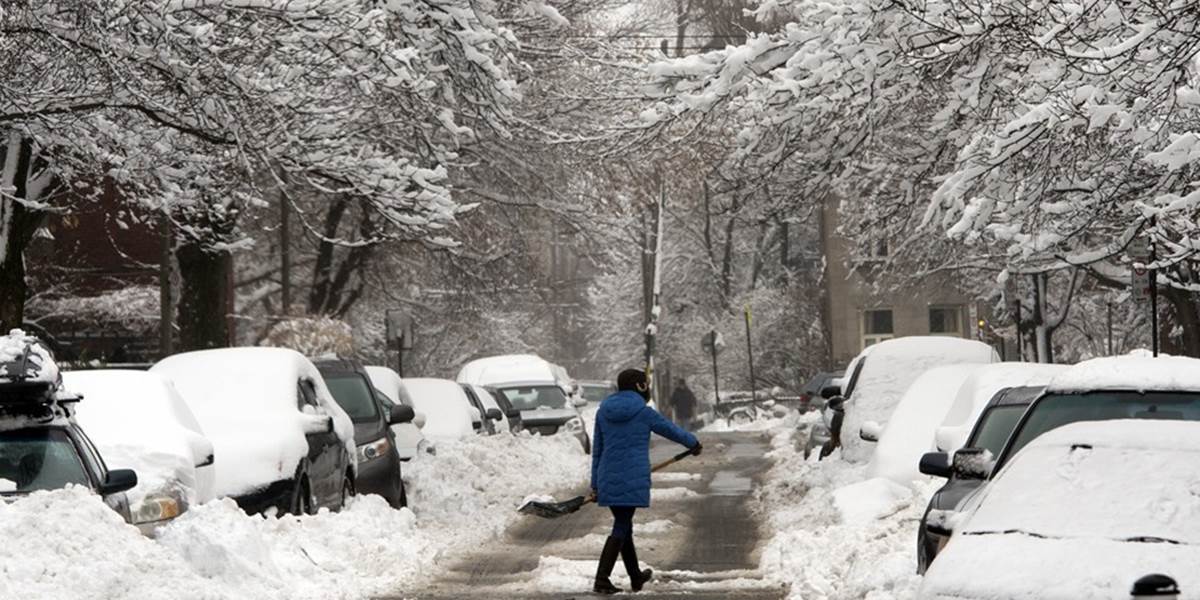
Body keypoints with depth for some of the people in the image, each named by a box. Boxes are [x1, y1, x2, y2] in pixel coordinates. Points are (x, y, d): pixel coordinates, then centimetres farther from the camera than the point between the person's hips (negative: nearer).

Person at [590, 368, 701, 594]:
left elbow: (597, 450, 11)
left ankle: (636, 577, 33)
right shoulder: (644, 413, -5)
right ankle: (601, 579, -13)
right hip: (633, 480, -6)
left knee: (623, 525, 18)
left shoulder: (604, 412, 9)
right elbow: (671, 429, 11)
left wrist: (595, 484, 16)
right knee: (621, 528, -4)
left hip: (608, 479, 6)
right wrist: (693, 443, 30)